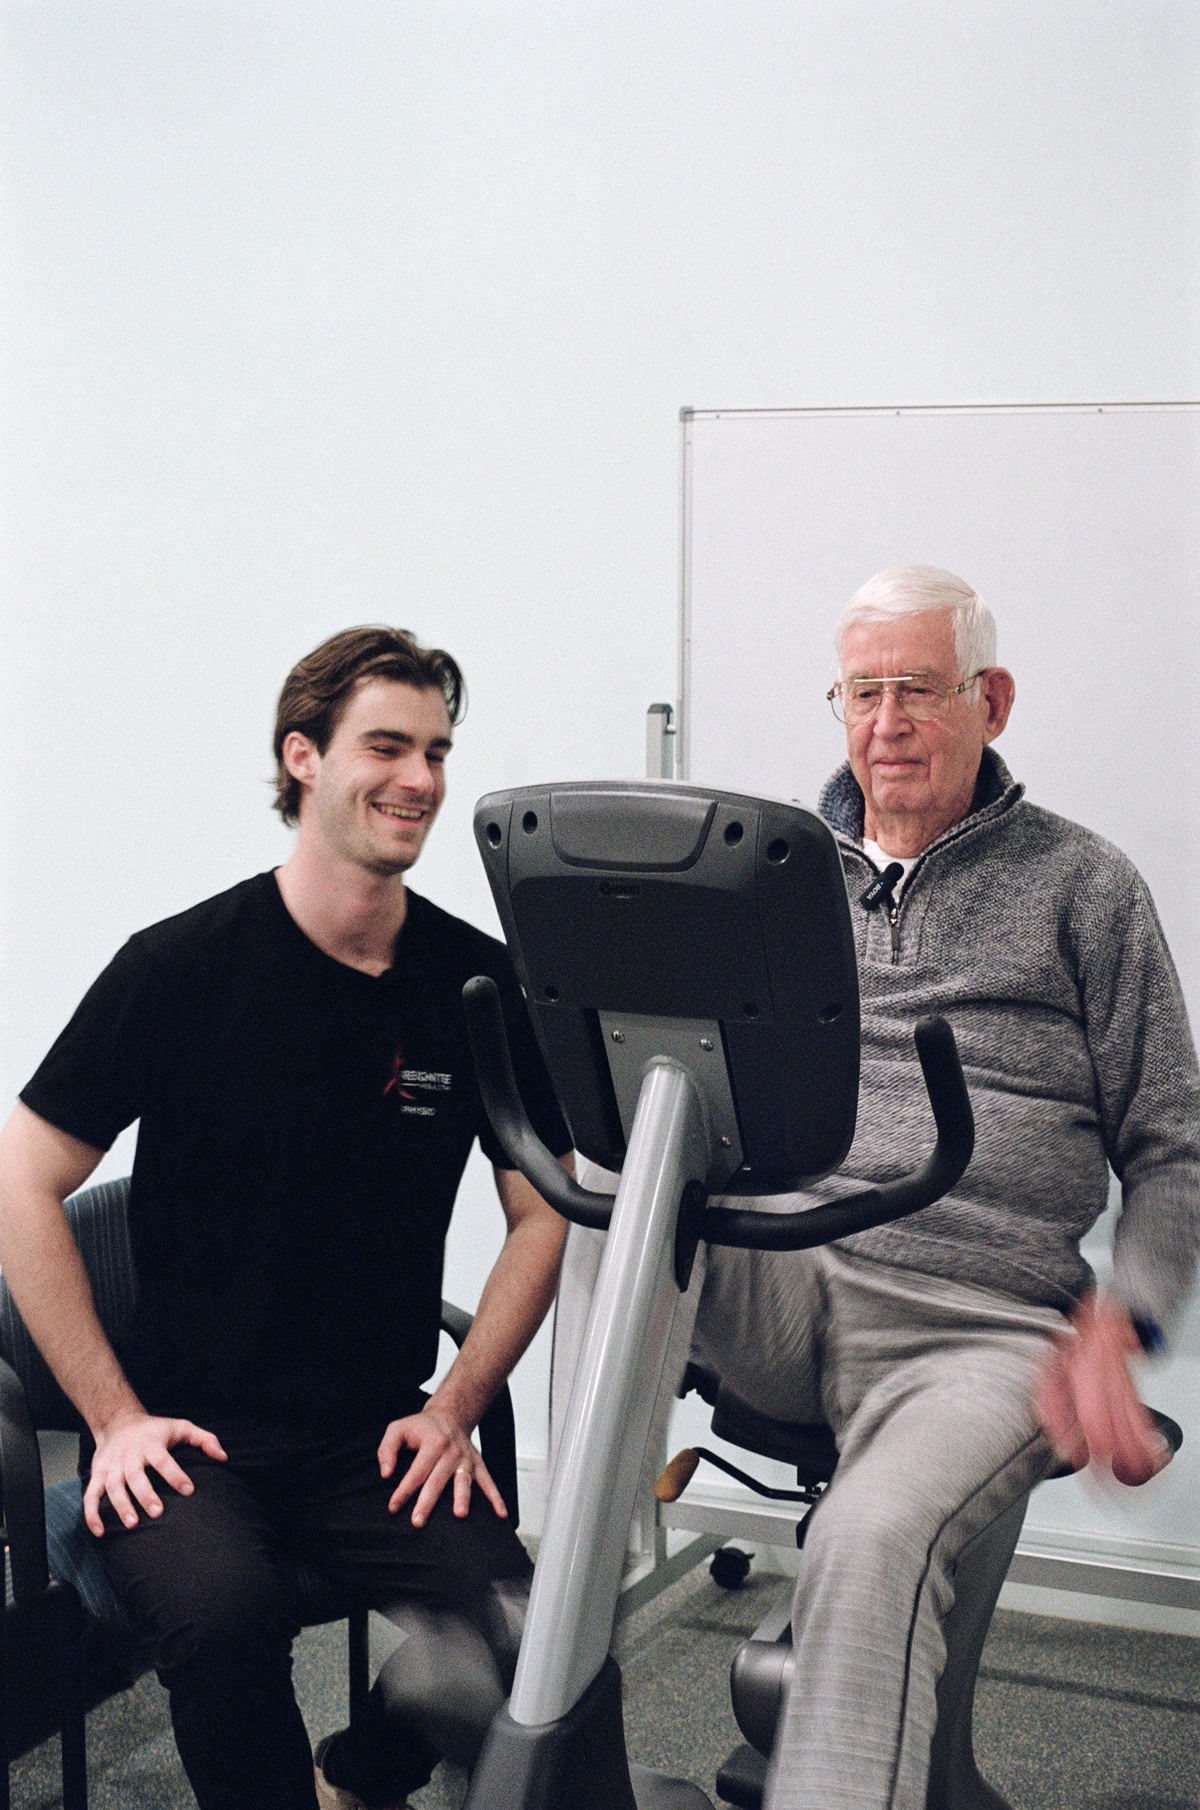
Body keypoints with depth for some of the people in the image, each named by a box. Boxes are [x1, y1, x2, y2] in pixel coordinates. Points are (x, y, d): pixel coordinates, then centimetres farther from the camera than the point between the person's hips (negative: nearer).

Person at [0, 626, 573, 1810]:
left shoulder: (482, 986, 3)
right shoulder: (181, 967, -5)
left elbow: (544, 1215, 12)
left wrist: (452, 1410, 1)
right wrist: (115, 1417, -6)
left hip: (379, 1440, 3)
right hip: (189, 1429, -3)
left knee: (525, 1635, -21)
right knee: (224, 1611, -33)